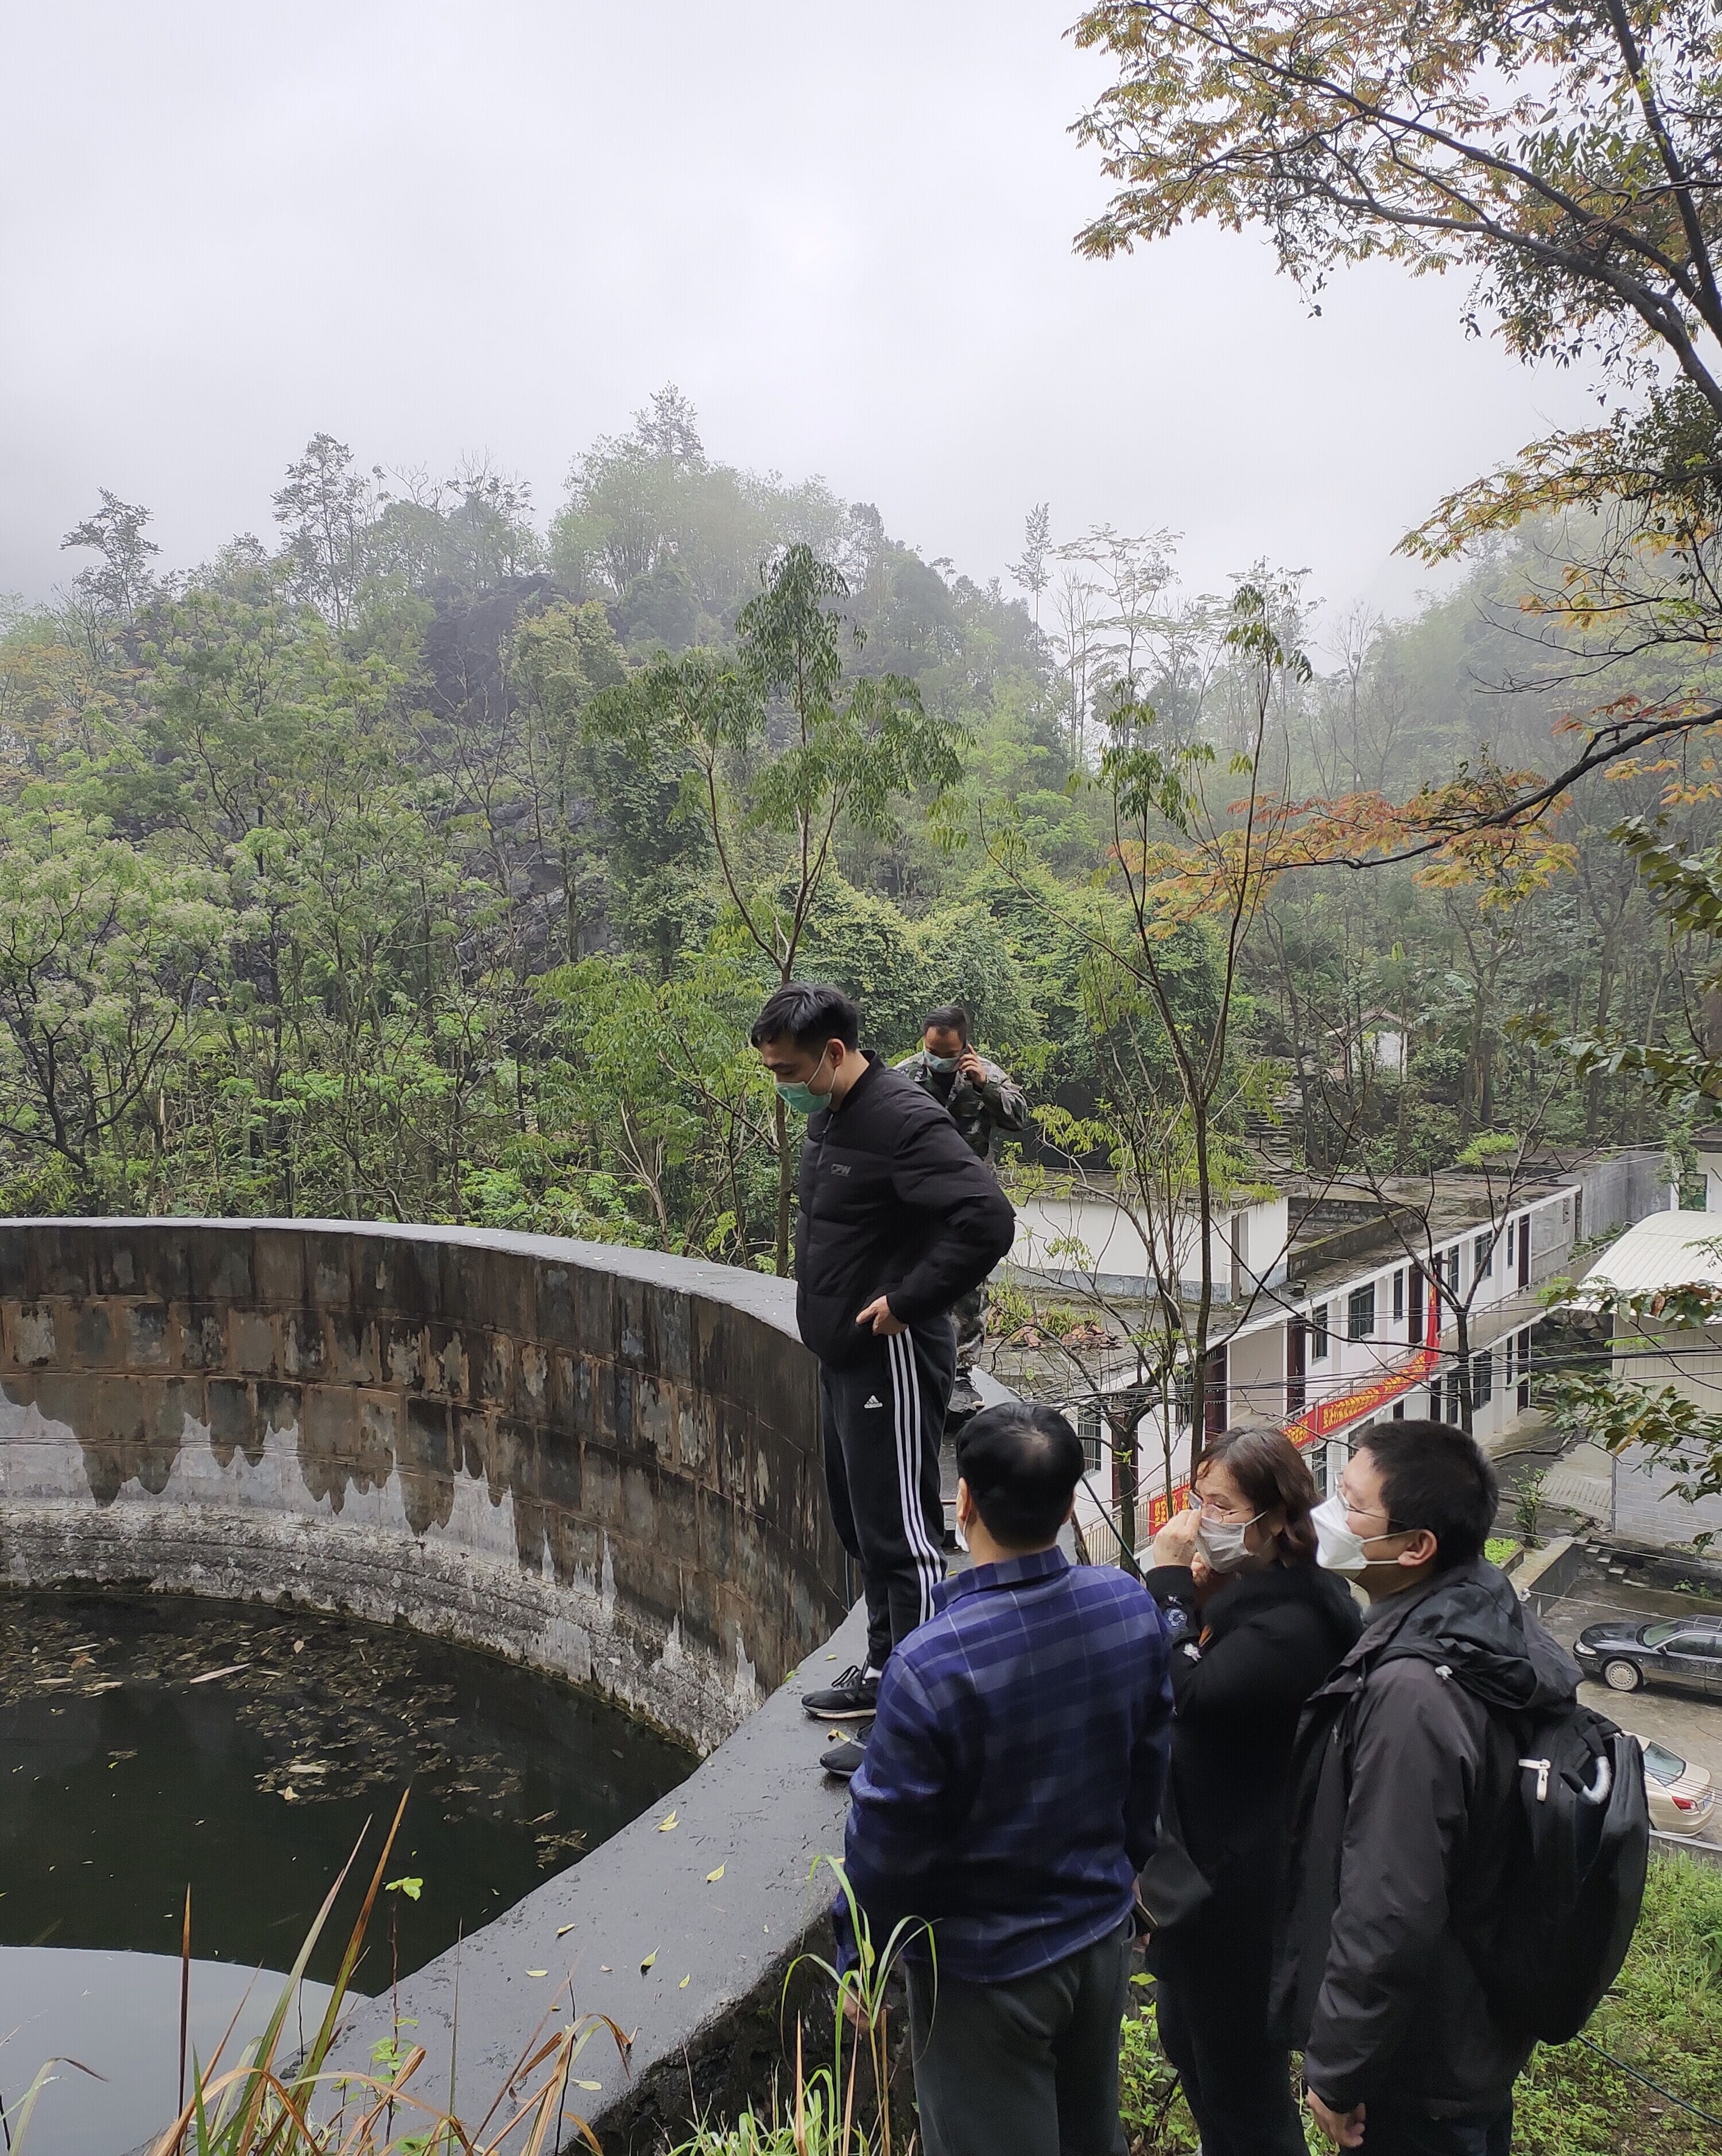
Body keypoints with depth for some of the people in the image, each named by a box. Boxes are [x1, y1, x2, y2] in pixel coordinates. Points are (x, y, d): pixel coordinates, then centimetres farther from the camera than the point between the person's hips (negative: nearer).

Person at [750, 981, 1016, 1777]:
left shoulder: (904, 1120, -22)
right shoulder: (829, 1116, 8)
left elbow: (987, 1219, -31)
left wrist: (908, 1303, -24)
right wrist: (825, 1292, 11)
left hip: (889, 1362, -10)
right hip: (843, 1358, 10)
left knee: (900, 1535, -1)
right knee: (859, 1525, 20)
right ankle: (884, 1671, 37)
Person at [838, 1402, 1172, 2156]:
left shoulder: (930, 1666, -33)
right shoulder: (1132, 1607, -15)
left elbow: (888, 1842, -20)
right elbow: (1150, 1761, 1)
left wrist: (859, 1958, -1)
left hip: (985, 1969, -5)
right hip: (1105, 1934, 5)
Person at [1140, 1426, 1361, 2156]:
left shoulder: (1290, 1622, -27)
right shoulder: (1236, 1588, 0)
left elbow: (1187, 1697, -36)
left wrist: (1169, 1579, -30)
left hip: (1240, 1882, -10)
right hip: (1196, 1858, 10)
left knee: (1240, 2072, 10)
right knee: (1187, 2041, 28)